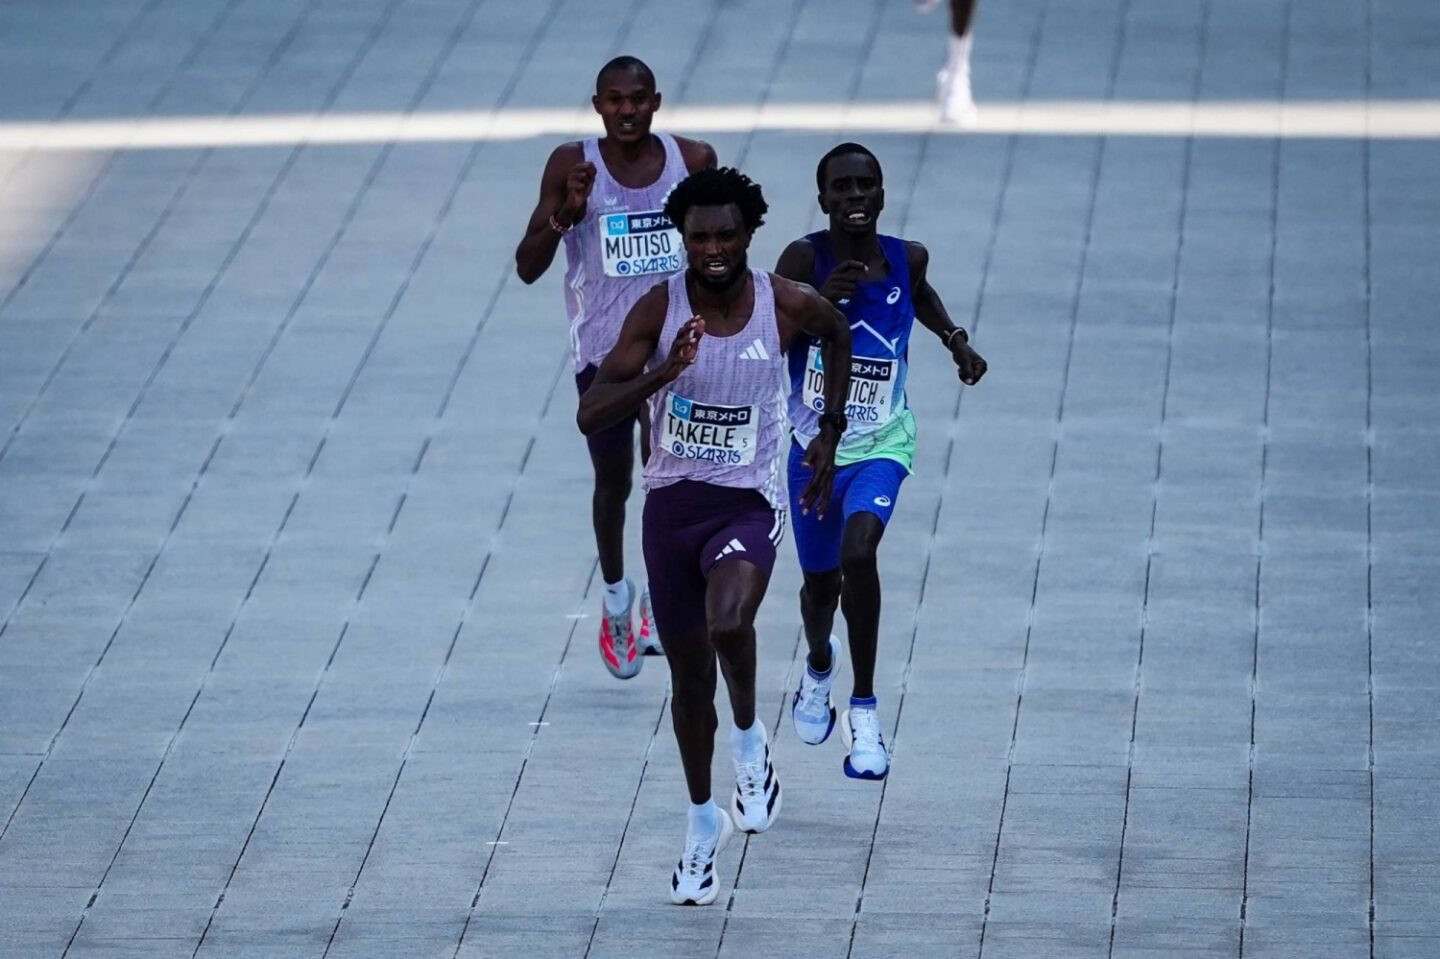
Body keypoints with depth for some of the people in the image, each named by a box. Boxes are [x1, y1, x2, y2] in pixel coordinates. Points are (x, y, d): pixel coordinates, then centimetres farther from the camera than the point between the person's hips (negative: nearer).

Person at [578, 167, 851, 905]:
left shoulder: (787, 306, -10)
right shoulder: (659, 309, -11)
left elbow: (837, 333, 16)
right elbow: (591, 416, -16)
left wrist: (830, 431, 14)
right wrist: (663, 372, -31)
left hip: (749, 501, -2)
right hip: (673, 502, 2)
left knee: (727, 620, -31)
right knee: (689, 674, 11)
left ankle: (749, 738, -1)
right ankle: (703, 821, 32)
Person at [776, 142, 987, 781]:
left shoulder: (905, 260, -4)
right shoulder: (805, 261, -13)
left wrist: (955, 340, 9)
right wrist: (819, 305, -32)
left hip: (881, 446, 0)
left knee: (858, 550, -26)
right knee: (820, 580, 15)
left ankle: (864, 710, -16)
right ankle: (819, 667, 52)